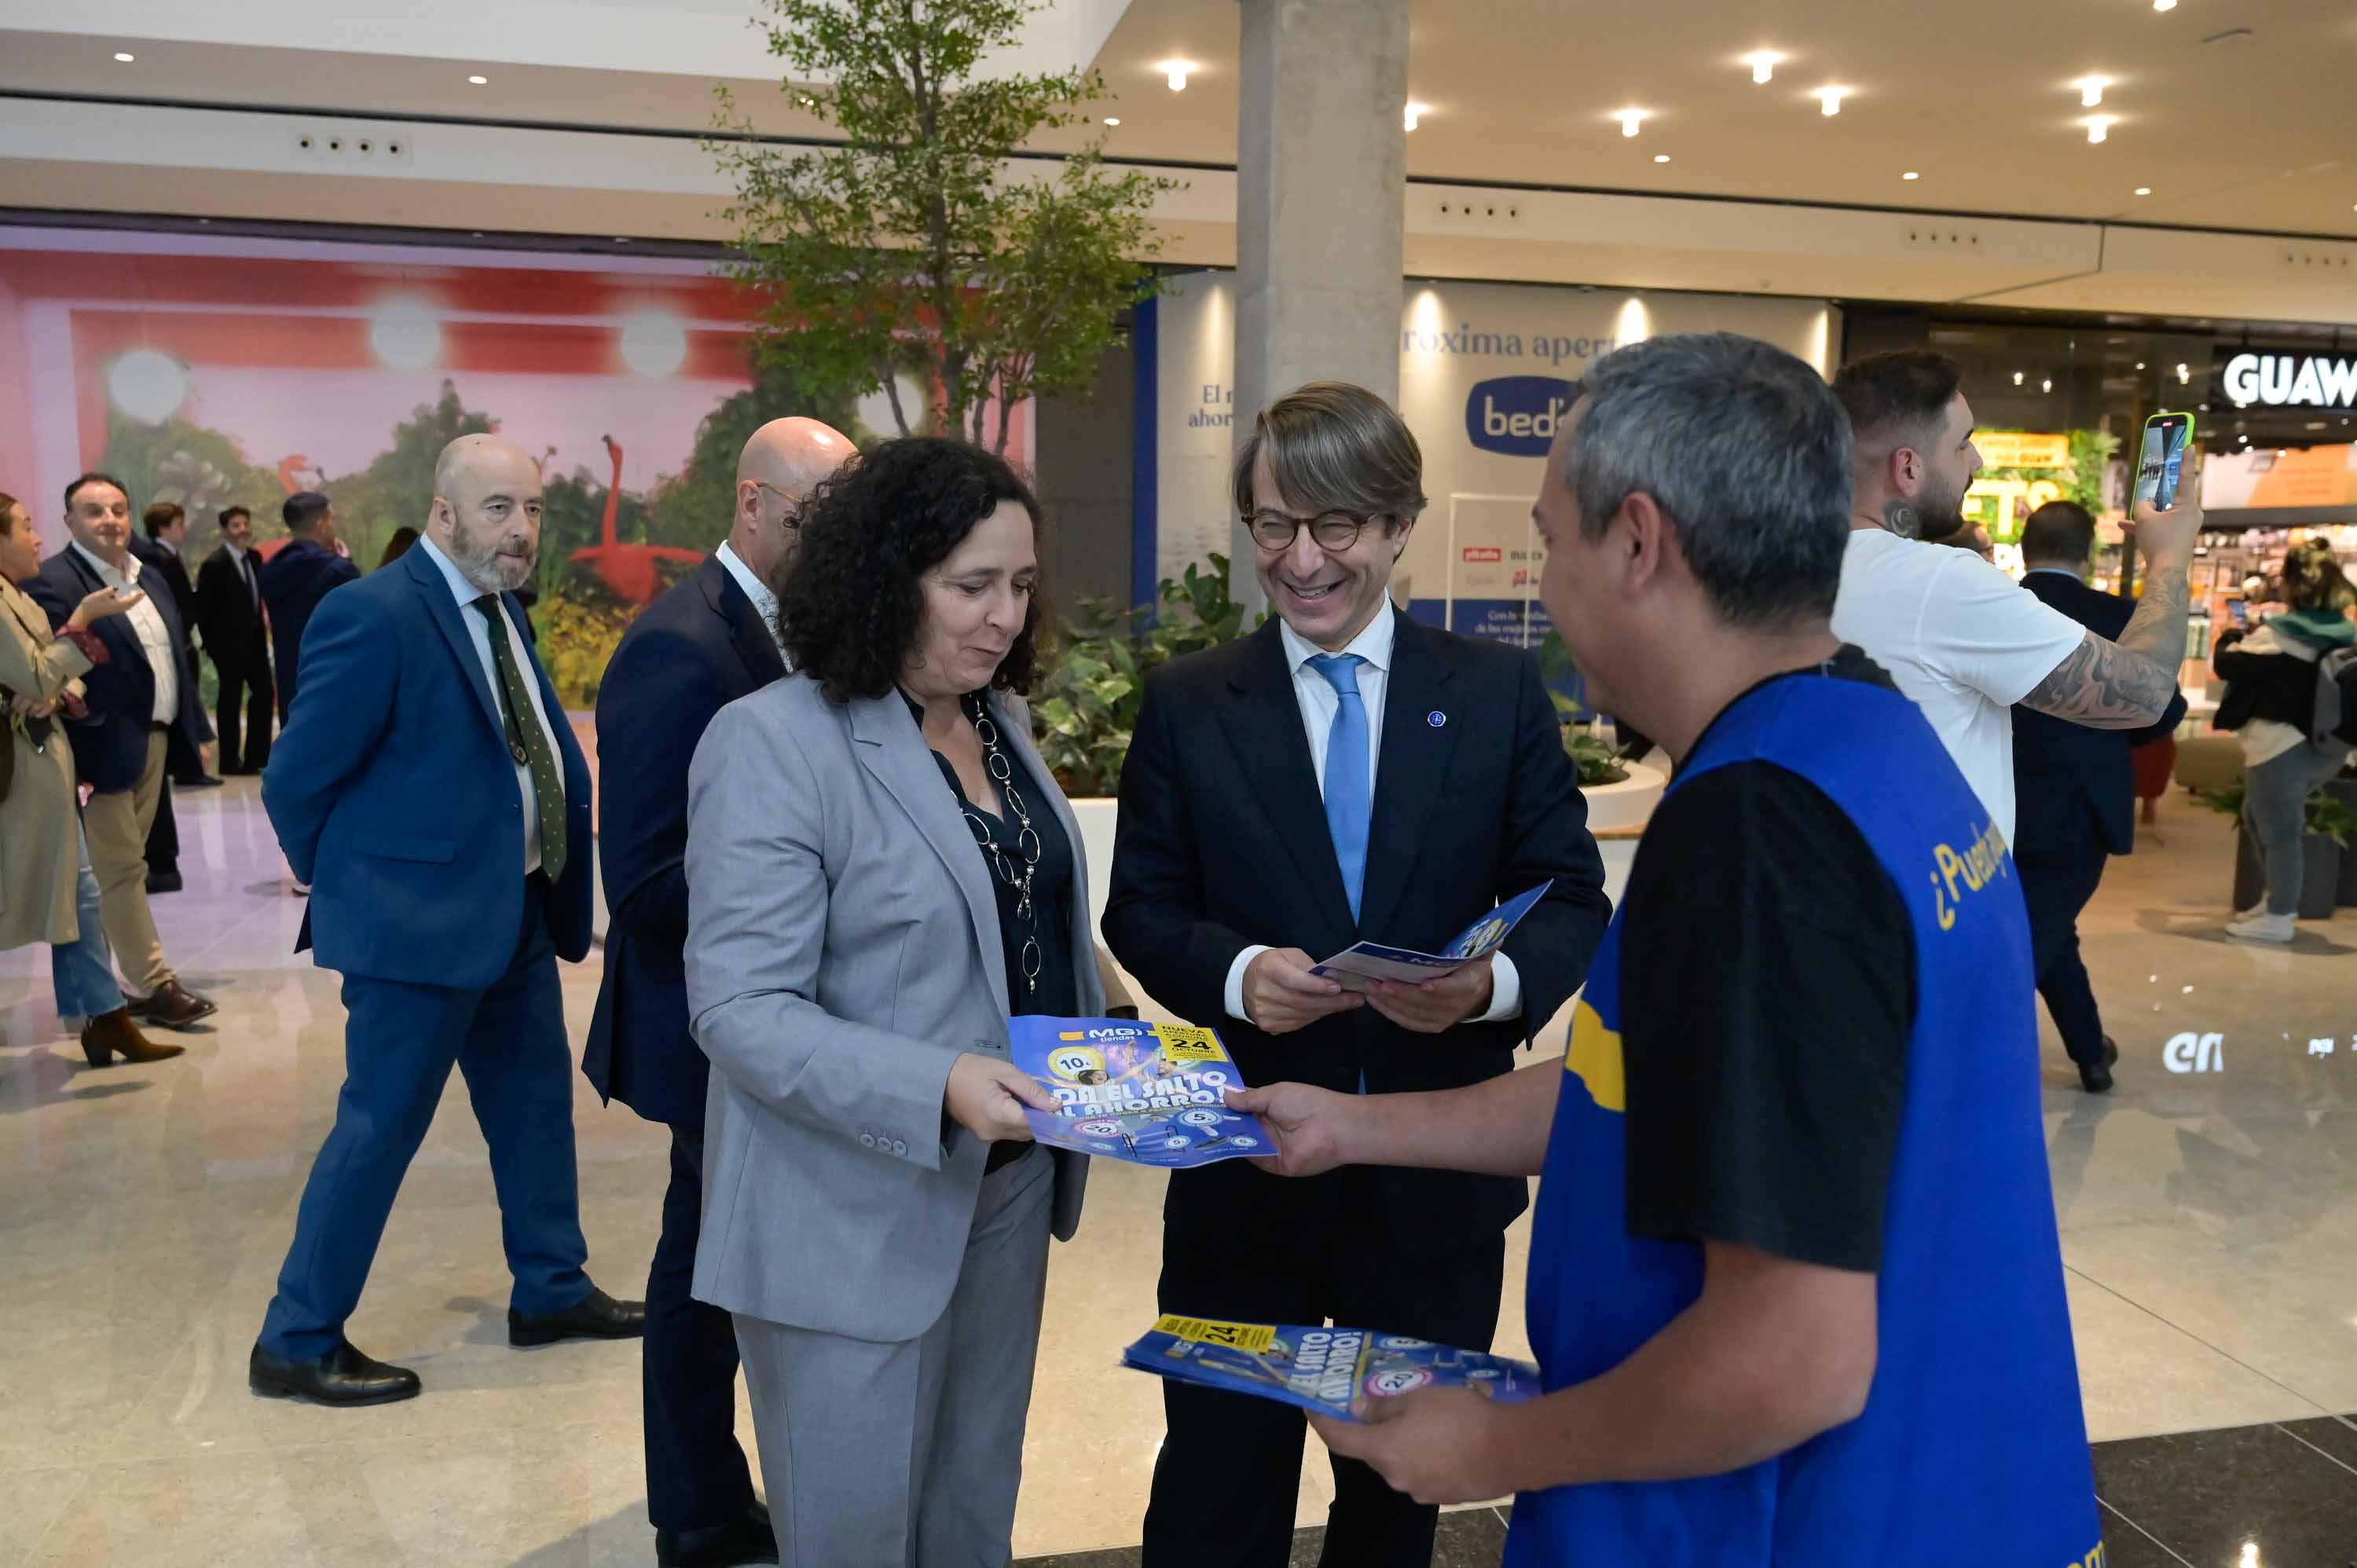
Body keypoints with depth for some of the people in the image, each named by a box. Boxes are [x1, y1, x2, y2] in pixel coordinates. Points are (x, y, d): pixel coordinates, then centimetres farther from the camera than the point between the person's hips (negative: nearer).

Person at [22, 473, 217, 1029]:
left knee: (120, 866, 15)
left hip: (154, 739, 8)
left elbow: (175, 655, 15)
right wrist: (75, 756, -31)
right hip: (109, 746, -8)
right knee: (120, 868, 0)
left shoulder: (146, 575, 13)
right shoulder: (53, 582, -13)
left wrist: (192, 728, 8)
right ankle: (154, 985, 5)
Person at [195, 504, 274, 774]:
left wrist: (262, 627, 6)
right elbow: (203, 607, -12)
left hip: (254, 638, 7)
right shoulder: (215, 564, -13)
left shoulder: (254, 558, 8)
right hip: (230, 643, -7)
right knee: (231, 698, 0)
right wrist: (211, 643, -9)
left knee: (264, 692, 9)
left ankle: (256, 756, 18)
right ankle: (230, 761, 9)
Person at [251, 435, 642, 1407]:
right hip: (423, 920, -9)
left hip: (516, 911, 9)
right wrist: (351, 890, -3)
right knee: (380, 1128, 2)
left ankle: (550, 1291, 35)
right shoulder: (372, 616, -18)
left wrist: (555, 885, 4)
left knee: (537, 1105, 18)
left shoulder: (499, 610, 9)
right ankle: (297, 1344, 19)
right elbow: (295, 782, -15)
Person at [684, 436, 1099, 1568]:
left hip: (1009, 1183, 7)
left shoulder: (1001, 719, 6)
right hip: (857, 1219, -6)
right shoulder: (772, 740, -17)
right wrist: (937, 1089, -32)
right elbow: (740, 1009, -21)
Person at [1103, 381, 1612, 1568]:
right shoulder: (1186, 703, -2)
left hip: (1441, 1175, 1)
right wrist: (1235, 972, -21)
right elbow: (1140, 911, 0)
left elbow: (1573, 899, -2)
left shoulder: (1500, 692, -2)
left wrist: (1497, 981, -23)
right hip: (1243, 1169, 0)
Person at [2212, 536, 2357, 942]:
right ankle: (2278, 899, 28)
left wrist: (2232, 637, 11)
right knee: (2259, 817, 22)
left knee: (2279, 831, 2)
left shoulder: (2279, 634, -17)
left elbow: (2225, 664, -11)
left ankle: (2279, 918, 11)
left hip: (2282, 747, -8)